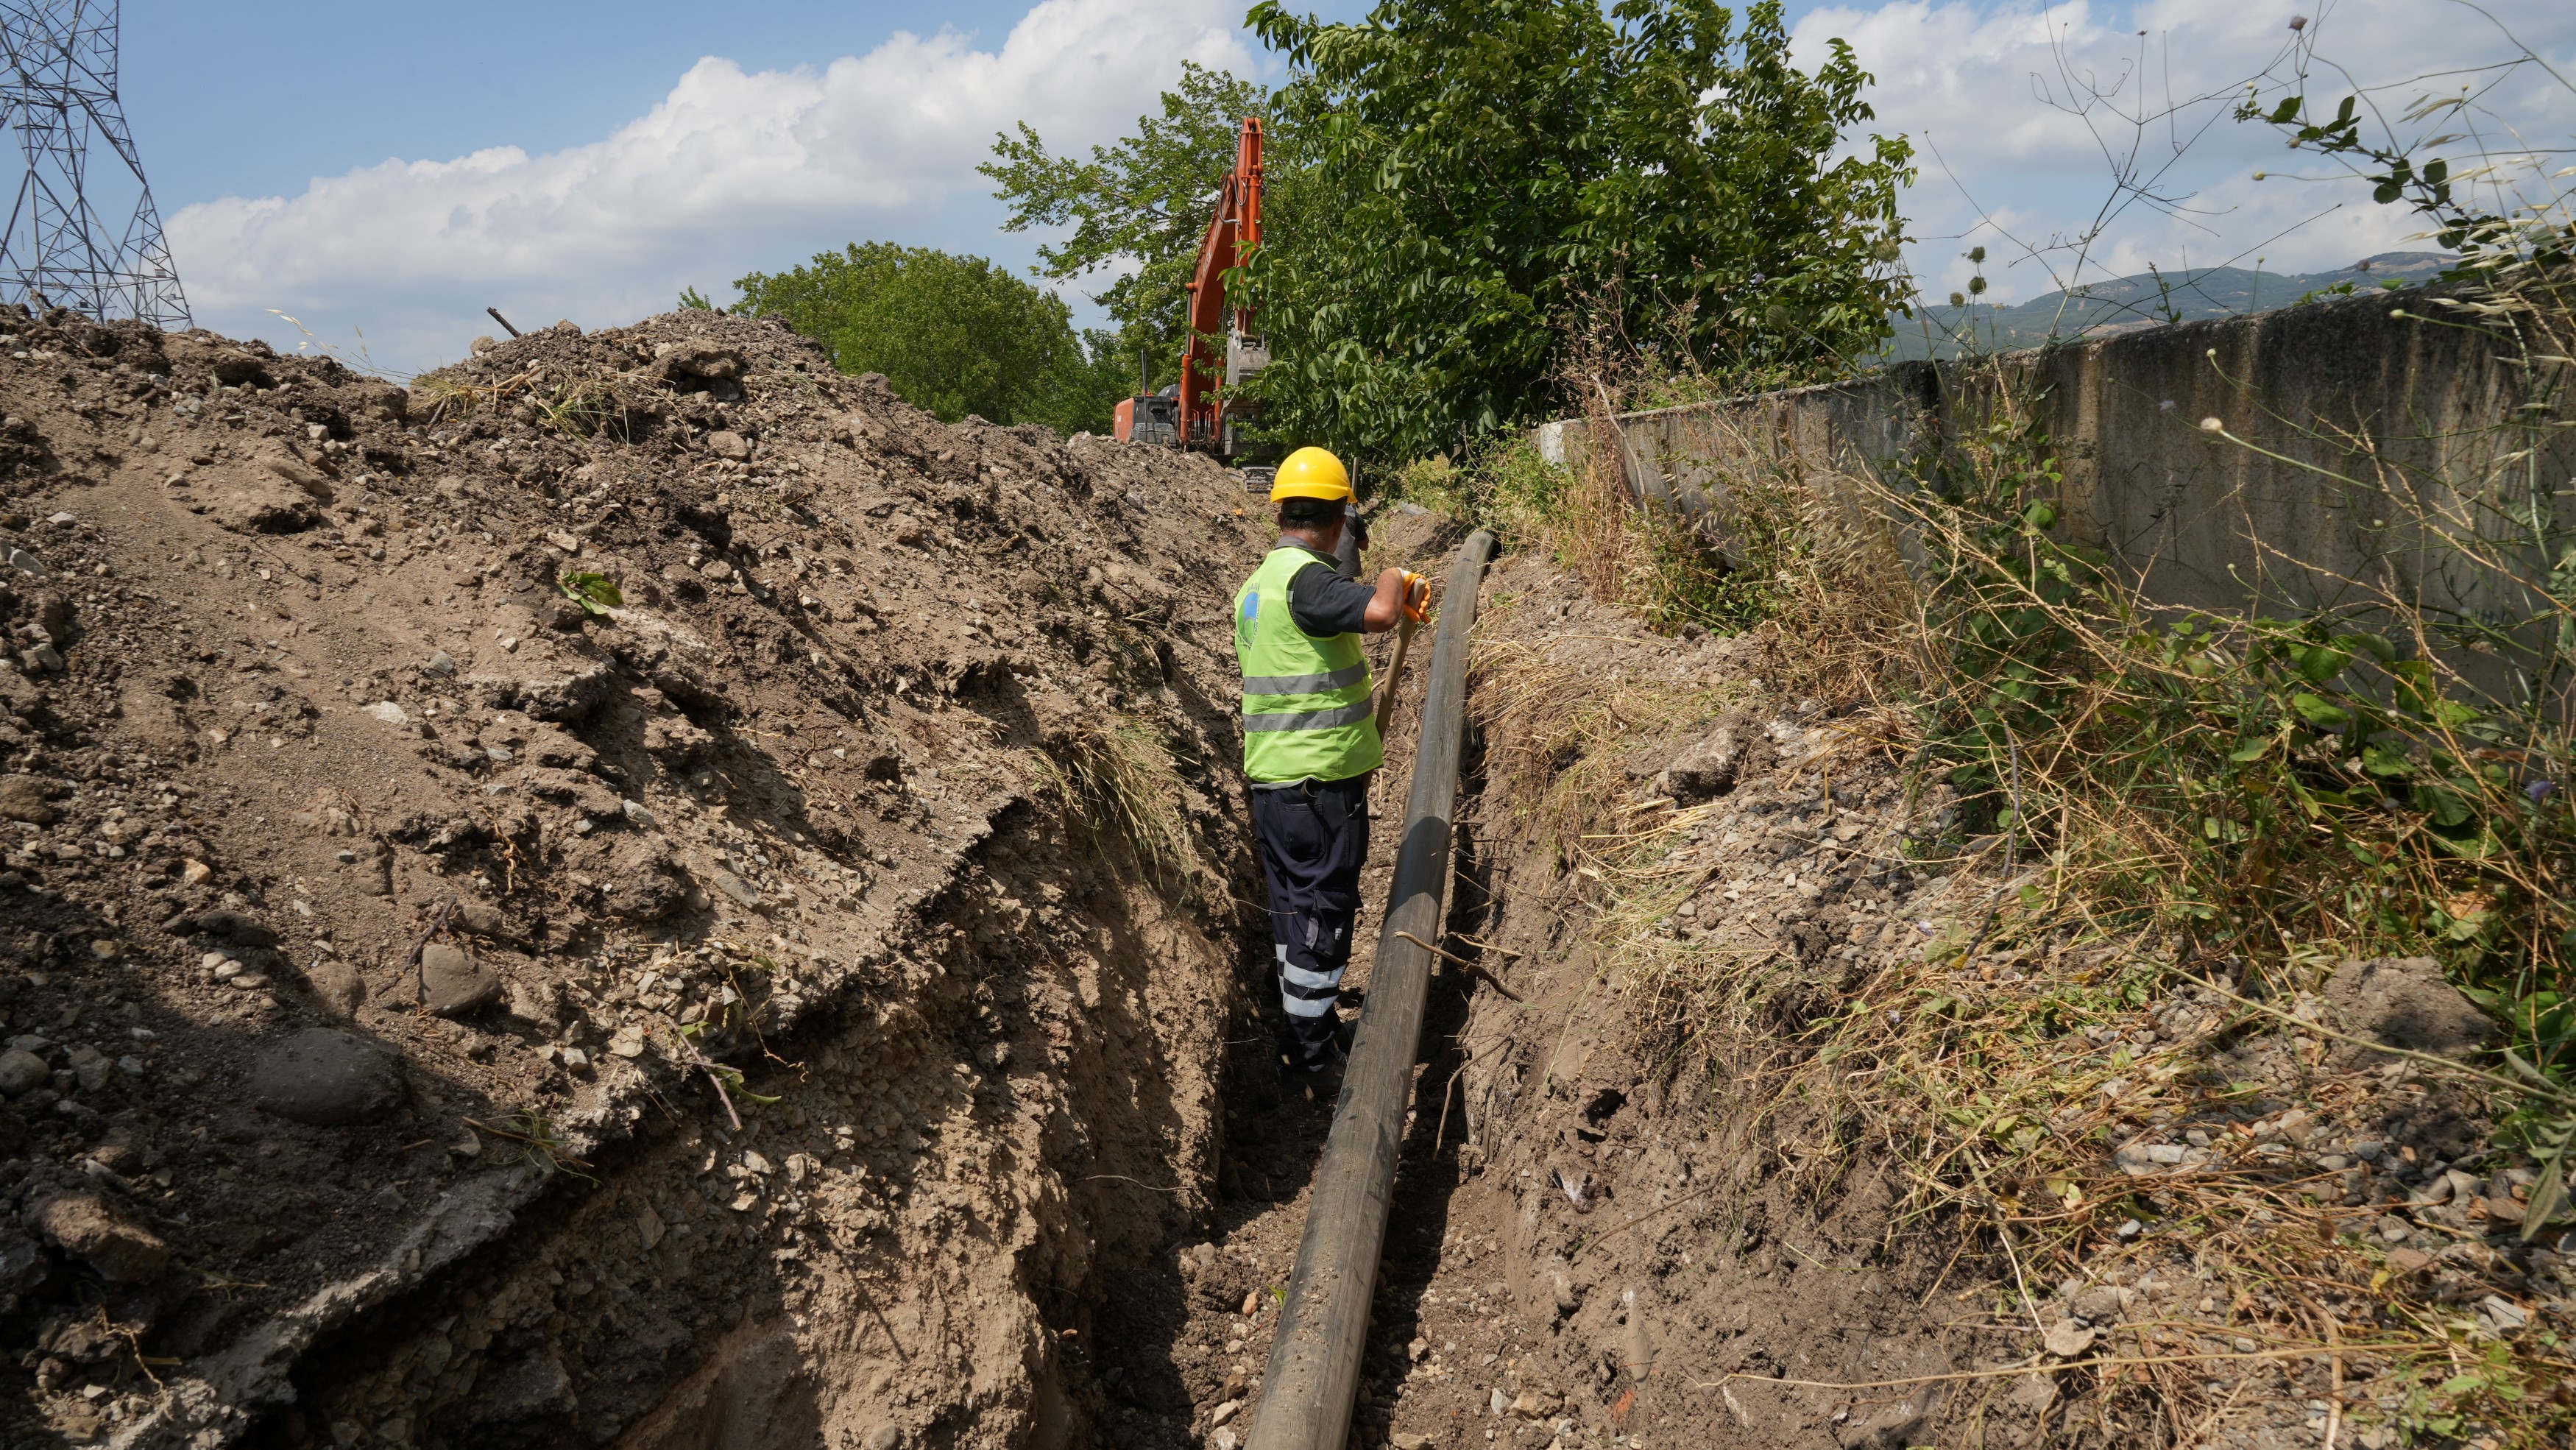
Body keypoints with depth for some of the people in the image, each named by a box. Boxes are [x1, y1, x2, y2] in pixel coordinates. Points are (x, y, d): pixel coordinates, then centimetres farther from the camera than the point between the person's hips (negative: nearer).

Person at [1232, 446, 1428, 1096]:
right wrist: (1393, 579, -14)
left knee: (1295, 906, 18)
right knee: (1324, 910, -1)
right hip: (1322, 779, -9)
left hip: (1270, 775, 9)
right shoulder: (1307, 578, -18)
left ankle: (1303, 1035, 30)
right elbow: (1378, 613, -35)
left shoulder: (1256, 582, 13)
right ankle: (1313, 1062, 4)